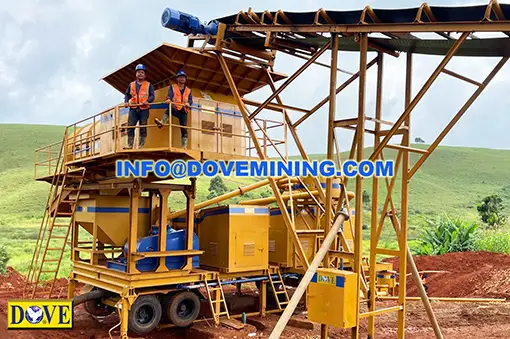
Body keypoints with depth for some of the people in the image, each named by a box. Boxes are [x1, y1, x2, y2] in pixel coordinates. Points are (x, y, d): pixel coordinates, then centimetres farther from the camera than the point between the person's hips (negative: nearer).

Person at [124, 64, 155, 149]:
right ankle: (129, 145, -4)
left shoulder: (148, 85, 11)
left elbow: (152, 95, 3)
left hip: (144, 109, -2)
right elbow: (127, 94, 22)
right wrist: (126, 102, 3)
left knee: (143, 129, -1)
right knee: (130, 127, -7)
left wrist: (148, 101, -17)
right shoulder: (131, 84, 18)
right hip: (133, 109, 2)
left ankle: (141, 146, 2)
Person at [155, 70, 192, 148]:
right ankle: (162, 123, -51)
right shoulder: (172, 87, 14)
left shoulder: (188, 90, 20)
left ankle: (184, 146, -6)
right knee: (170, 108, -38)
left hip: (183, 111, 2)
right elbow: (169, 95, -7)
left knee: (184, 129, -6)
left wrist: (188, 103, -21)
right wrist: (168, 99, -32)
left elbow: (190, 100, 4)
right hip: (175, 109, -2)